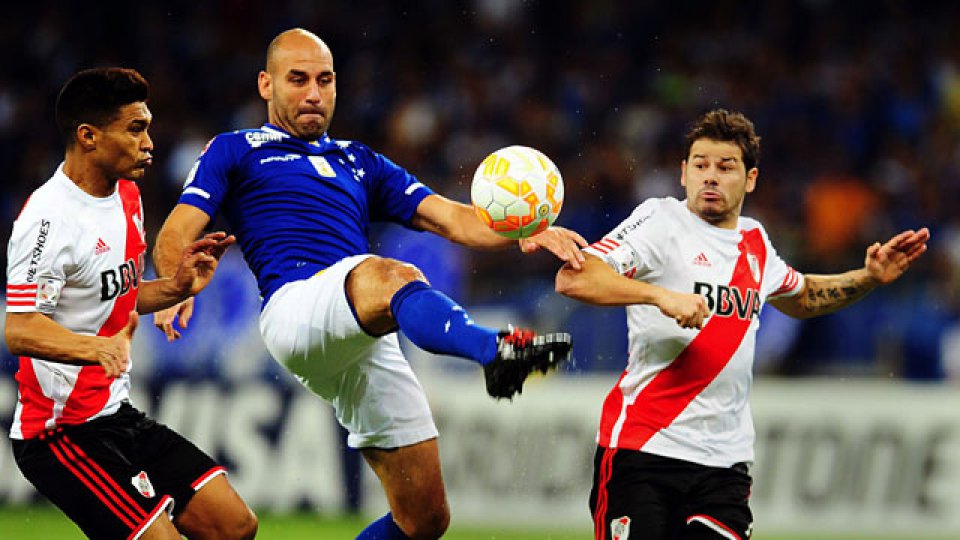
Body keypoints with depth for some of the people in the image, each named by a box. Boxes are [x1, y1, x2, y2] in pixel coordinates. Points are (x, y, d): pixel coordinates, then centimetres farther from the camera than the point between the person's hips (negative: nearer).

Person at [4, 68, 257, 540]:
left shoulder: (127, 196, 9)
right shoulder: (50, 217, -20)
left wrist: (177, 287, 6)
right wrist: (99, 348, -44)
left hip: (120, 417, 9)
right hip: (63, 432, -9)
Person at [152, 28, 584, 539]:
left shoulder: (361, 164, 32)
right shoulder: (236, 151, 20)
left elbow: (451, 218, 18)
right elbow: (176, 234, 7)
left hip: (369, 340, 6)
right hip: (296, 303, -6)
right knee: (394, 278, -40)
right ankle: (496, 350, -71)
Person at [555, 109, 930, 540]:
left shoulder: (754, 242, 15)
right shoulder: (661, 220, -3)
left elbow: (799, 298, 38)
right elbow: (573, 279, -16)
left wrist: (870, 277, 26)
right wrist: (660, 295, -26)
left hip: (724, 462, 5)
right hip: (642, 450, -5)